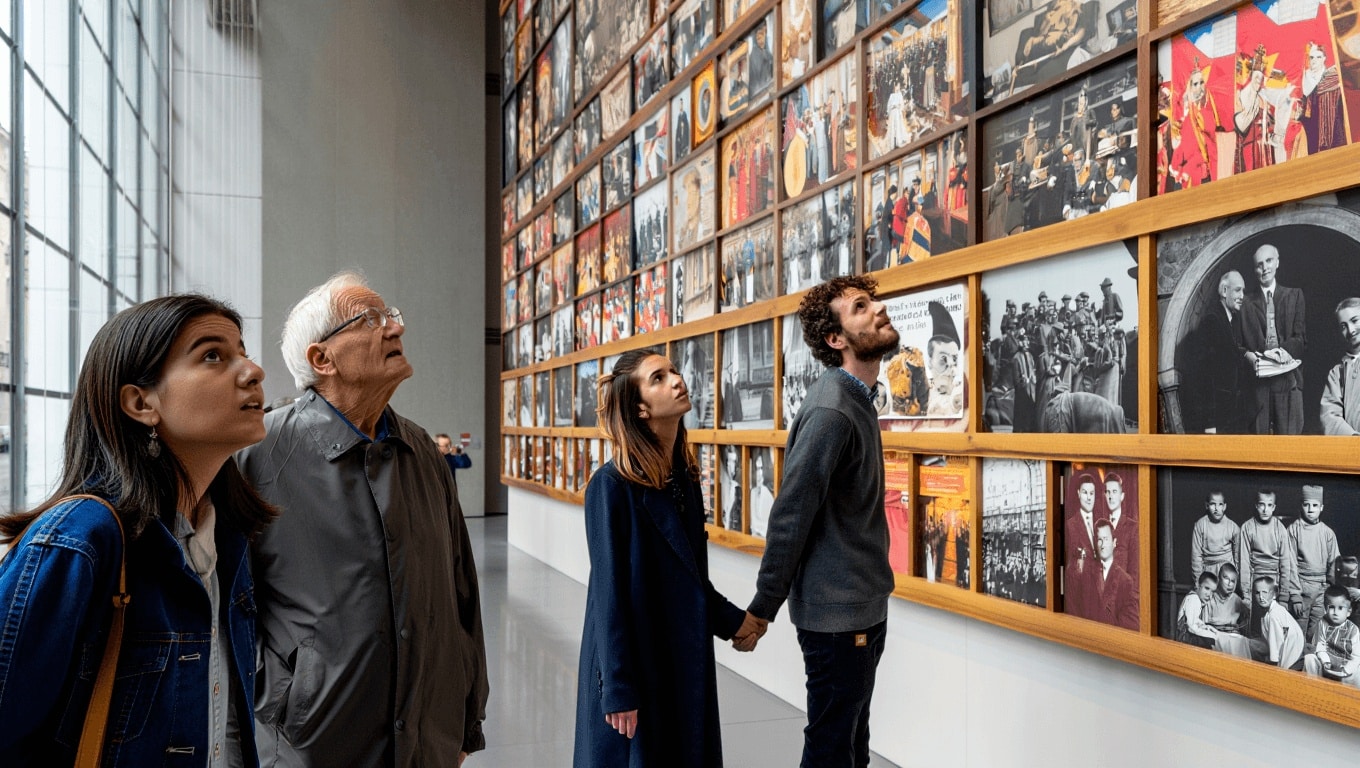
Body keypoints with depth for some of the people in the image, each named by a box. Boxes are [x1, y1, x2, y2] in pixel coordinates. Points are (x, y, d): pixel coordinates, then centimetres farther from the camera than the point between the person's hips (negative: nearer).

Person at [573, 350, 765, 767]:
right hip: (634, 661, -7)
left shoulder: (685, 478, 5)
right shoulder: (613, 486, -17)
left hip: (685, 661, 7)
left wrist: (732, 620, 1)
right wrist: (618, 691, -16)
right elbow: (610, 593, -17)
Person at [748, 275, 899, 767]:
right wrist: (762, 609, -17)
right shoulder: (831, 410, -21)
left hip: (863, 606, 9)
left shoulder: (857, 398, 9)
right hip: (837, 614, -9)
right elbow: (790, 517, -21)